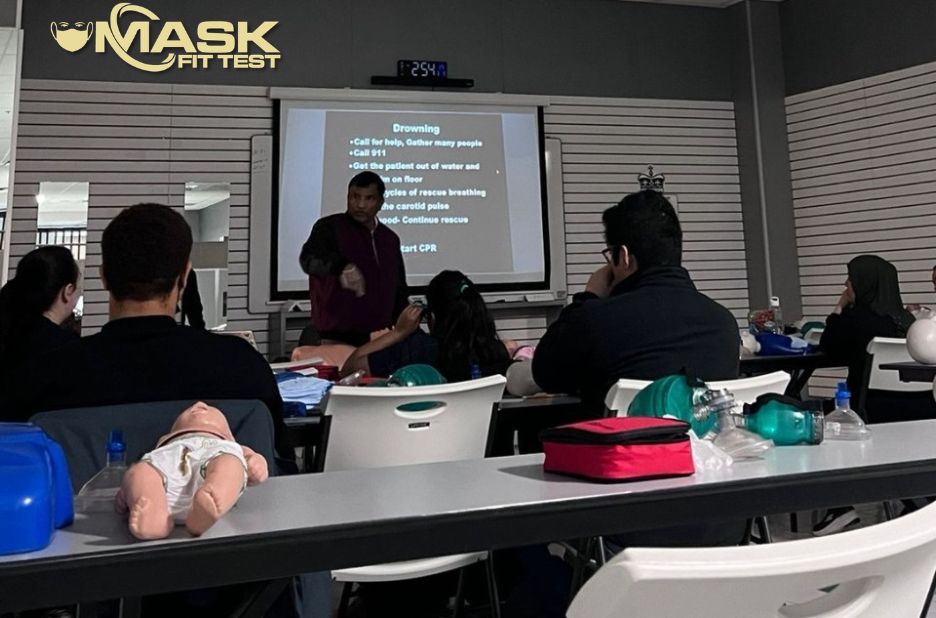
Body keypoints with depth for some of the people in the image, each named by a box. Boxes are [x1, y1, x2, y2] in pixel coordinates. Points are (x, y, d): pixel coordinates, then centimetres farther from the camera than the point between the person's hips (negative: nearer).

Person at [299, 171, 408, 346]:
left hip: (380, 341, 5)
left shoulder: (390, 239, 12)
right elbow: (309, 259, -26)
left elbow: (399, 290, 20)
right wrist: (342, 266, -45)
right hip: (337, 339, -5)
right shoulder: (329, 227, -5)